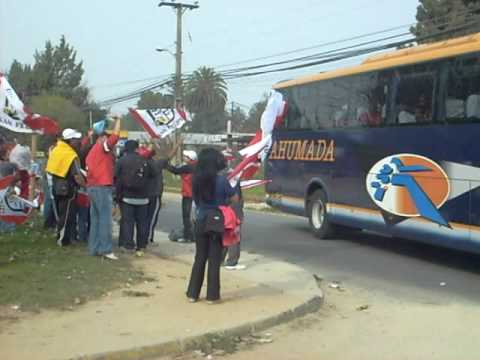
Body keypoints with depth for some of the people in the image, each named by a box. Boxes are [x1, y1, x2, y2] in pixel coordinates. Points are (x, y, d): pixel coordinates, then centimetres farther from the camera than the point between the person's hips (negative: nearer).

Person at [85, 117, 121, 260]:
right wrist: (117, 119, -5)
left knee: (95, 219, 10)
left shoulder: (92, 152, 20)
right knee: (105, 219, -9)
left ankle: (94, 248, 11)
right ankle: (106, 249, -10)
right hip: (102, 188, -9)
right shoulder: (102, 146, -7)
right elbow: (116, 135, -17)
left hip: (92, 187, 9)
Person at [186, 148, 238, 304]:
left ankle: (192, 293, 17)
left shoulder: (196, 180, -2)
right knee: (214, 259, 5)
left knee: (199, 258, 14)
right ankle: (212, 295, 10)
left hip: (200, 222, 4)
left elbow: (196, 199, 9)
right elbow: (235, 199, -5)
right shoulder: (221, 180, -14)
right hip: (217, 222, -3)